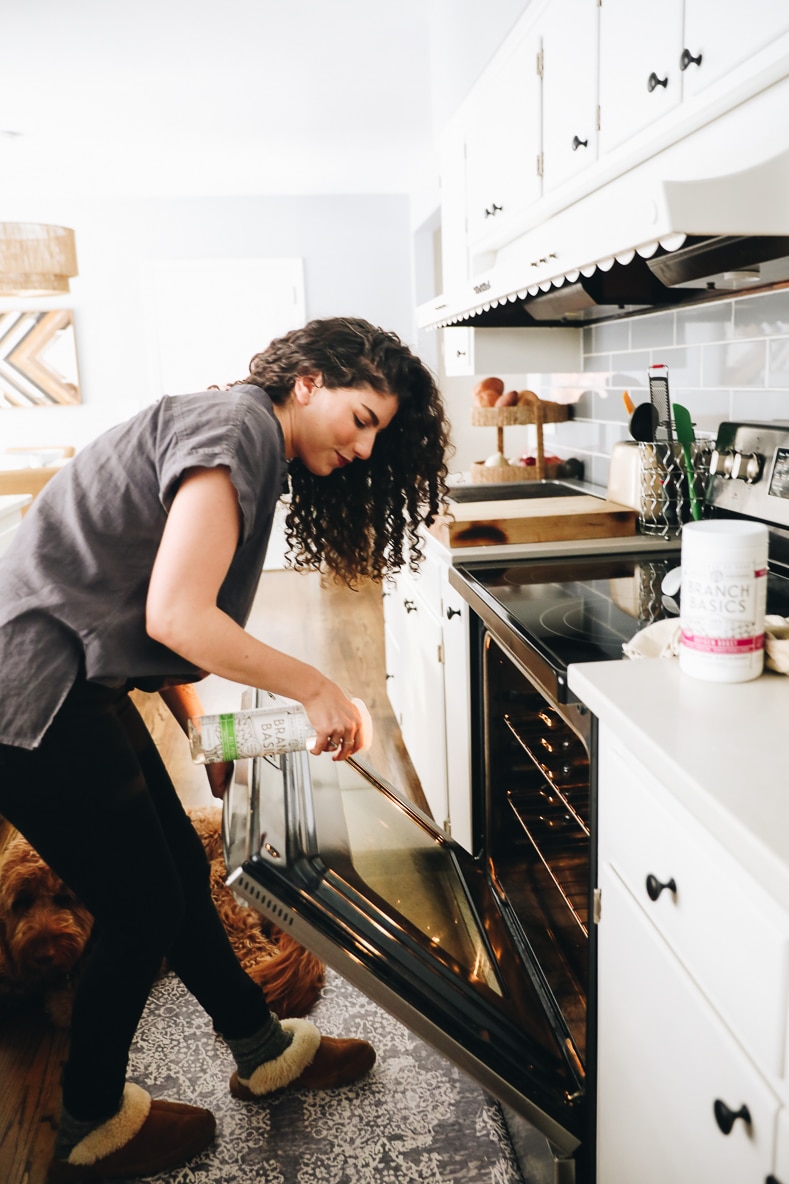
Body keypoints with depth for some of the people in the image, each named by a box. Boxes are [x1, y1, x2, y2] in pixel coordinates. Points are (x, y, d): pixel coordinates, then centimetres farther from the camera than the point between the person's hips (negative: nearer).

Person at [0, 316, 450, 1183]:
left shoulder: (243, 440, 14)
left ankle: (265, 1053, 37)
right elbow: (176, 616, -26)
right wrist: (315, 689, -16)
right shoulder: (240, 425, -16)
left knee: (180, 873, 17)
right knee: (141, 911, 5)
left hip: (75, 687, 10)